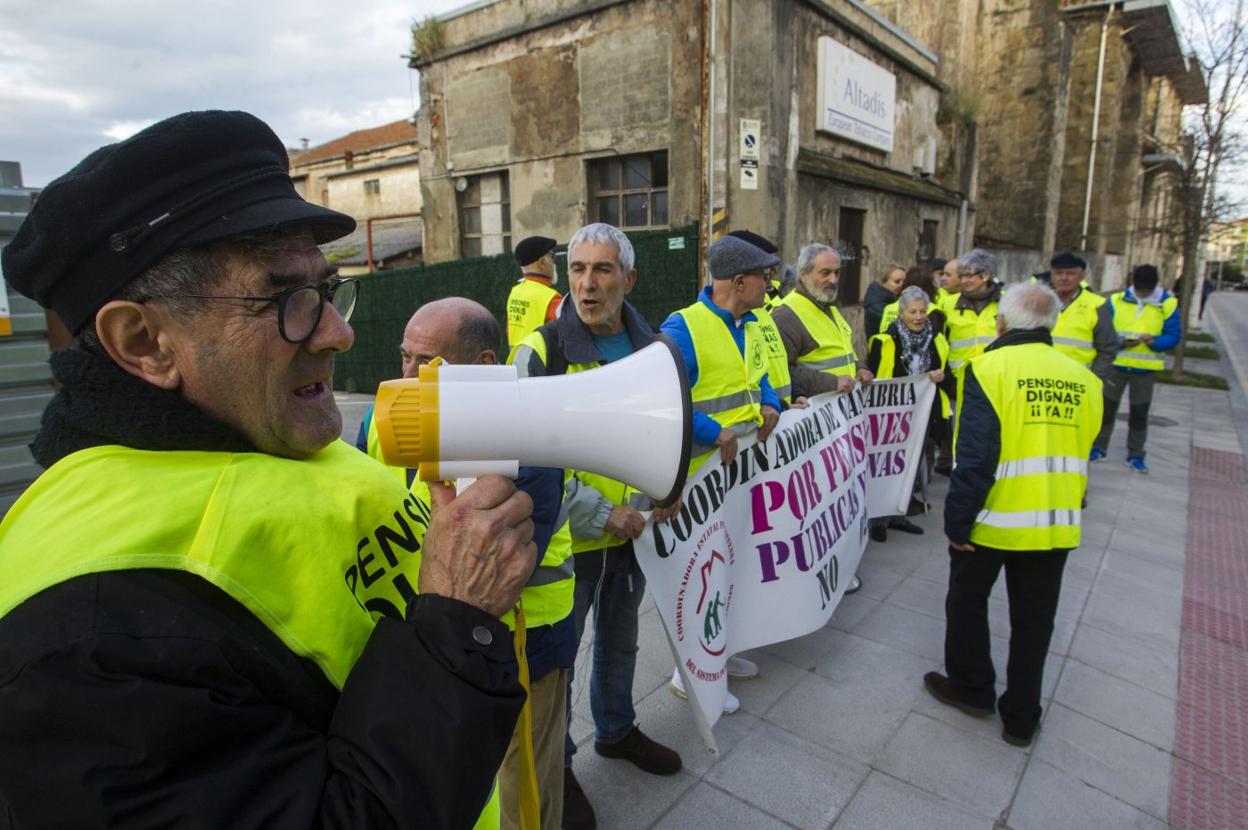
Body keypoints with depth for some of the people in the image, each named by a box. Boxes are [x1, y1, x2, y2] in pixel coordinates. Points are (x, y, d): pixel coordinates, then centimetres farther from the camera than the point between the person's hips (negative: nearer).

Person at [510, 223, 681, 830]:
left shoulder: (649, 347, 1)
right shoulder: (540, 351, -17)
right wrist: (600, 513, -19)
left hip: (631, 532, 6)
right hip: (565, 538, -5)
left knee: (619, 642, 25)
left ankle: (616, 730, 50)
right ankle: (555, 767, 37)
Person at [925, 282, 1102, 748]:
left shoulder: (992, 368, -14)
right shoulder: (1083, 379, 3)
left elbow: (975, 456, -20)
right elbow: (1081, 455, 11)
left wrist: (957, 521, -14)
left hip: (995, 518, -5)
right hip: (1057, 523, 5)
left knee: (967, 602, 18)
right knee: (1034, 620, 16)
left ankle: (971, 688, 34)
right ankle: (1021, 718, 28)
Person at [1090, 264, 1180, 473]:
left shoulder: (1167, 304, -2)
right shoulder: (1116, 301, -3)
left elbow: (1174, 336, -3)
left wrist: (1154, 340, -23)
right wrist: (1120, 341, -23)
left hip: (1146, 368, 0)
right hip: (1116, 364, 0)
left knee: (1140, 412, 9)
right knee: (1107, 407, 8)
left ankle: (1135, 455, 21)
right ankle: (1099, 448, 22)